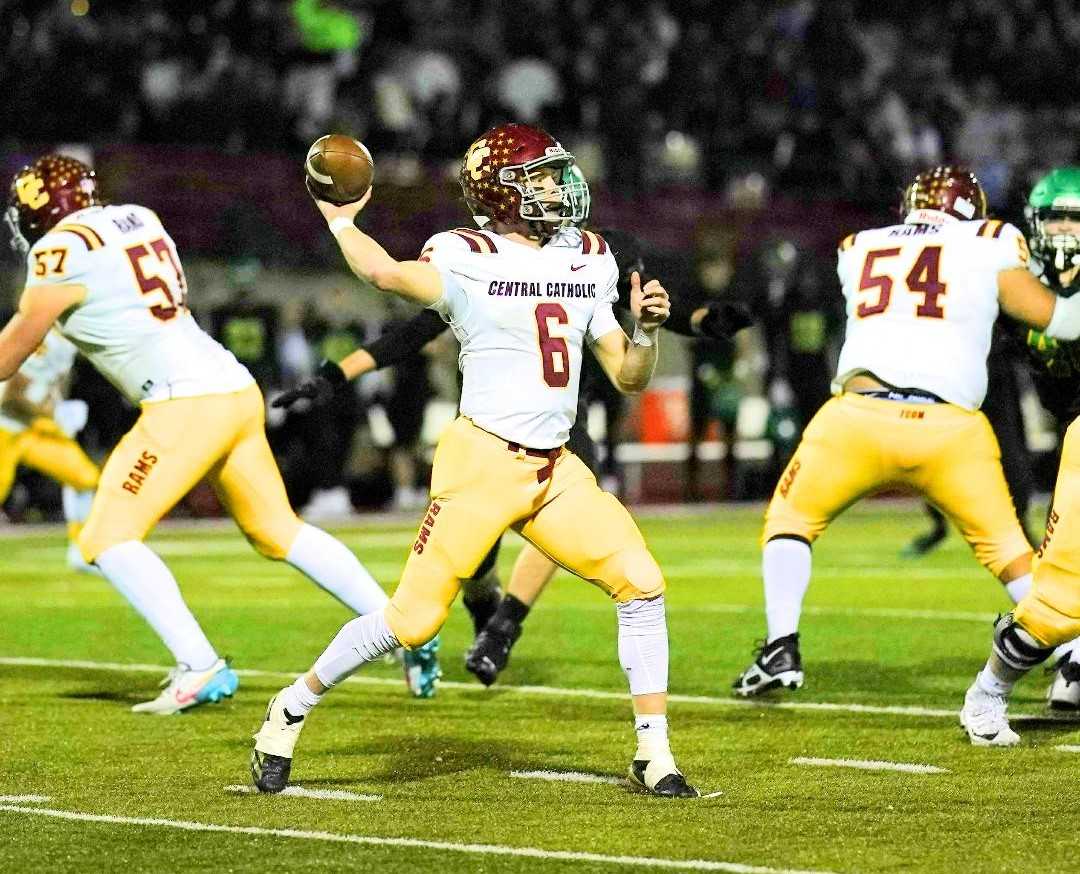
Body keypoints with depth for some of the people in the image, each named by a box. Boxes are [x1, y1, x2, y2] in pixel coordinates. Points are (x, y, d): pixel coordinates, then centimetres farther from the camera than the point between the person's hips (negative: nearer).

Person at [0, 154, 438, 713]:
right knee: (278, 532, 19)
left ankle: (200, 668, -14)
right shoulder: (139, 220, 16)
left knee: (107, 539, -5)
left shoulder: (61, 251, -6)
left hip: (186, 404, -8)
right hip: (237, 390, 8)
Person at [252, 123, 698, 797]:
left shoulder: (586, 262, 11)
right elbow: (386, 273, -21)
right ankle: (293, 708, 14)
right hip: (483, 462, -6)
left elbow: (630, 377, 13)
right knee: (414, 619, -6)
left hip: (555, 468, 6)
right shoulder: (469, 261, -7)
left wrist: (647, 329, -6)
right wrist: (339, 220, -4)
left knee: (642, 584, -7)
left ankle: (654, 753, 3)